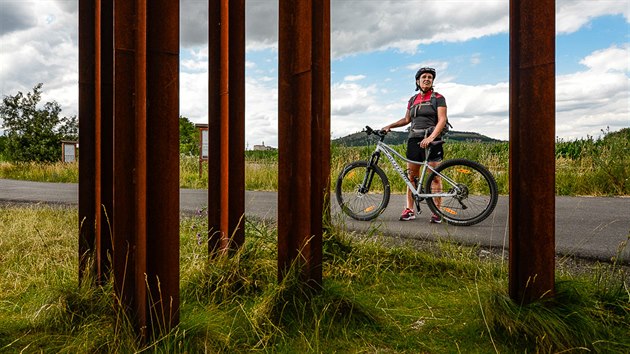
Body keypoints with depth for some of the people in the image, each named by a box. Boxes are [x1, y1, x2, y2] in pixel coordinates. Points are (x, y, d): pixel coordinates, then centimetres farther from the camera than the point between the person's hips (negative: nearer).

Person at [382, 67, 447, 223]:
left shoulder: (438, 98, 2)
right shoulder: (413, 100, 17)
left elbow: (442, 120, -9)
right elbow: (406, 119, 26)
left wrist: (431, 137, -22)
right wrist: (389, 126, 14)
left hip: (431, 140, -5)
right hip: (414, 139, 5)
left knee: (434, 177, -5)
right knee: (411, 176, 4)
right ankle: (409, 210, 10)